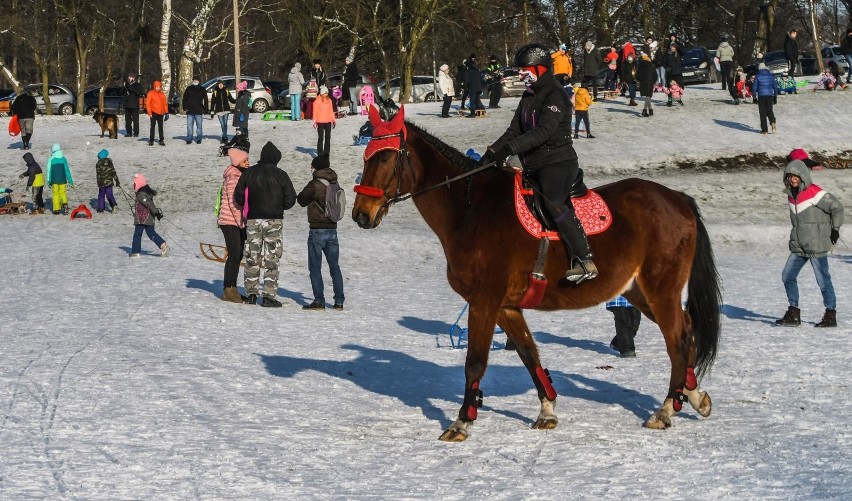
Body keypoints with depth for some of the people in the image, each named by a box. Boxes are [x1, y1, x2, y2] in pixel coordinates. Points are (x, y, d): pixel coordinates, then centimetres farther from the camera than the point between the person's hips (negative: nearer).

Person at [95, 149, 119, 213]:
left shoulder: (98, 164, -8)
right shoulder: (110, 163, 5)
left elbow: (98, 175, -10)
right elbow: (114, 173, 7)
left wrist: (99, 185, -9)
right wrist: (117, 182, 12)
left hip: (102, 183, -3)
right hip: (110, 182, 3)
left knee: (101, 195, 11)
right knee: (109, 194, 7)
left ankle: (100, 208, 15)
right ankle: (113, 204, -17)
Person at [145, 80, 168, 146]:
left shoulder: (162, 94, 10)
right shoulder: (151, 93, -3)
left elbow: (165, 103, 14)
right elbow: (147, 103, -6)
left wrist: (166, 112, 6)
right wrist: (149, 112, -12)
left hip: (161, 113, 4)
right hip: (154, 113, -4)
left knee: (160, 127, 8)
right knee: (152, 126, 0)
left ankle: (161, 140, 12)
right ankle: (151, 140, 4)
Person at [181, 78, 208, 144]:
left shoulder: (202, 90, 6)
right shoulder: (189, 89, 7)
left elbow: (205, 100, 7)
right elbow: (184, 98, 10)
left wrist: (206, 110, 2)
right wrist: (184, 106, -1)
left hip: (199, 111, 0)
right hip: (190, 110, 1)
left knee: (199, 126, 3)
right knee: (189, 126, 0)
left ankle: (198, 139, 10)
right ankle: (189, 139, 4)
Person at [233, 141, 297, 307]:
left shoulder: (249, 173, 2)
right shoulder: (281, 175, -4)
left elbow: (238, 197, 3)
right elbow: (290, 199, -2)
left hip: (253, 219, 2)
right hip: (273, 220, -2)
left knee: (252, 258, 9)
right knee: (271, 259, 0)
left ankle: (251, 294, 11)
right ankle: (269, 296, -3)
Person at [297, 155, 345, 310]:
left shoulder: (315, 184, -13)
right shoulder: (335, 184, 5)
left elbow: (301, 200, -1)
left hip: (317, 230, -6)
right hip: (332, 230, 6)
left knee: (315, 267, 0)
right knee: (334, 266, 12)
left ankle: (319, 300, -4)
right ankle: (339, 301, 9)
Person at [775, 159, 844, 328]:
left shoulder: (814, 193, -14)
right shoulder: (791, 194, 11)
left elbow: (837, 207, -10)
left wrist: (835, 229, -3)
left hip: (817, 245, -8)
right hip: (799, 246, 8)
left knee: (823, 280, -3)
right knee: (787, 276, 3)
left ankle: (831, 315, 6)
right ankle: (793, 313, 10)